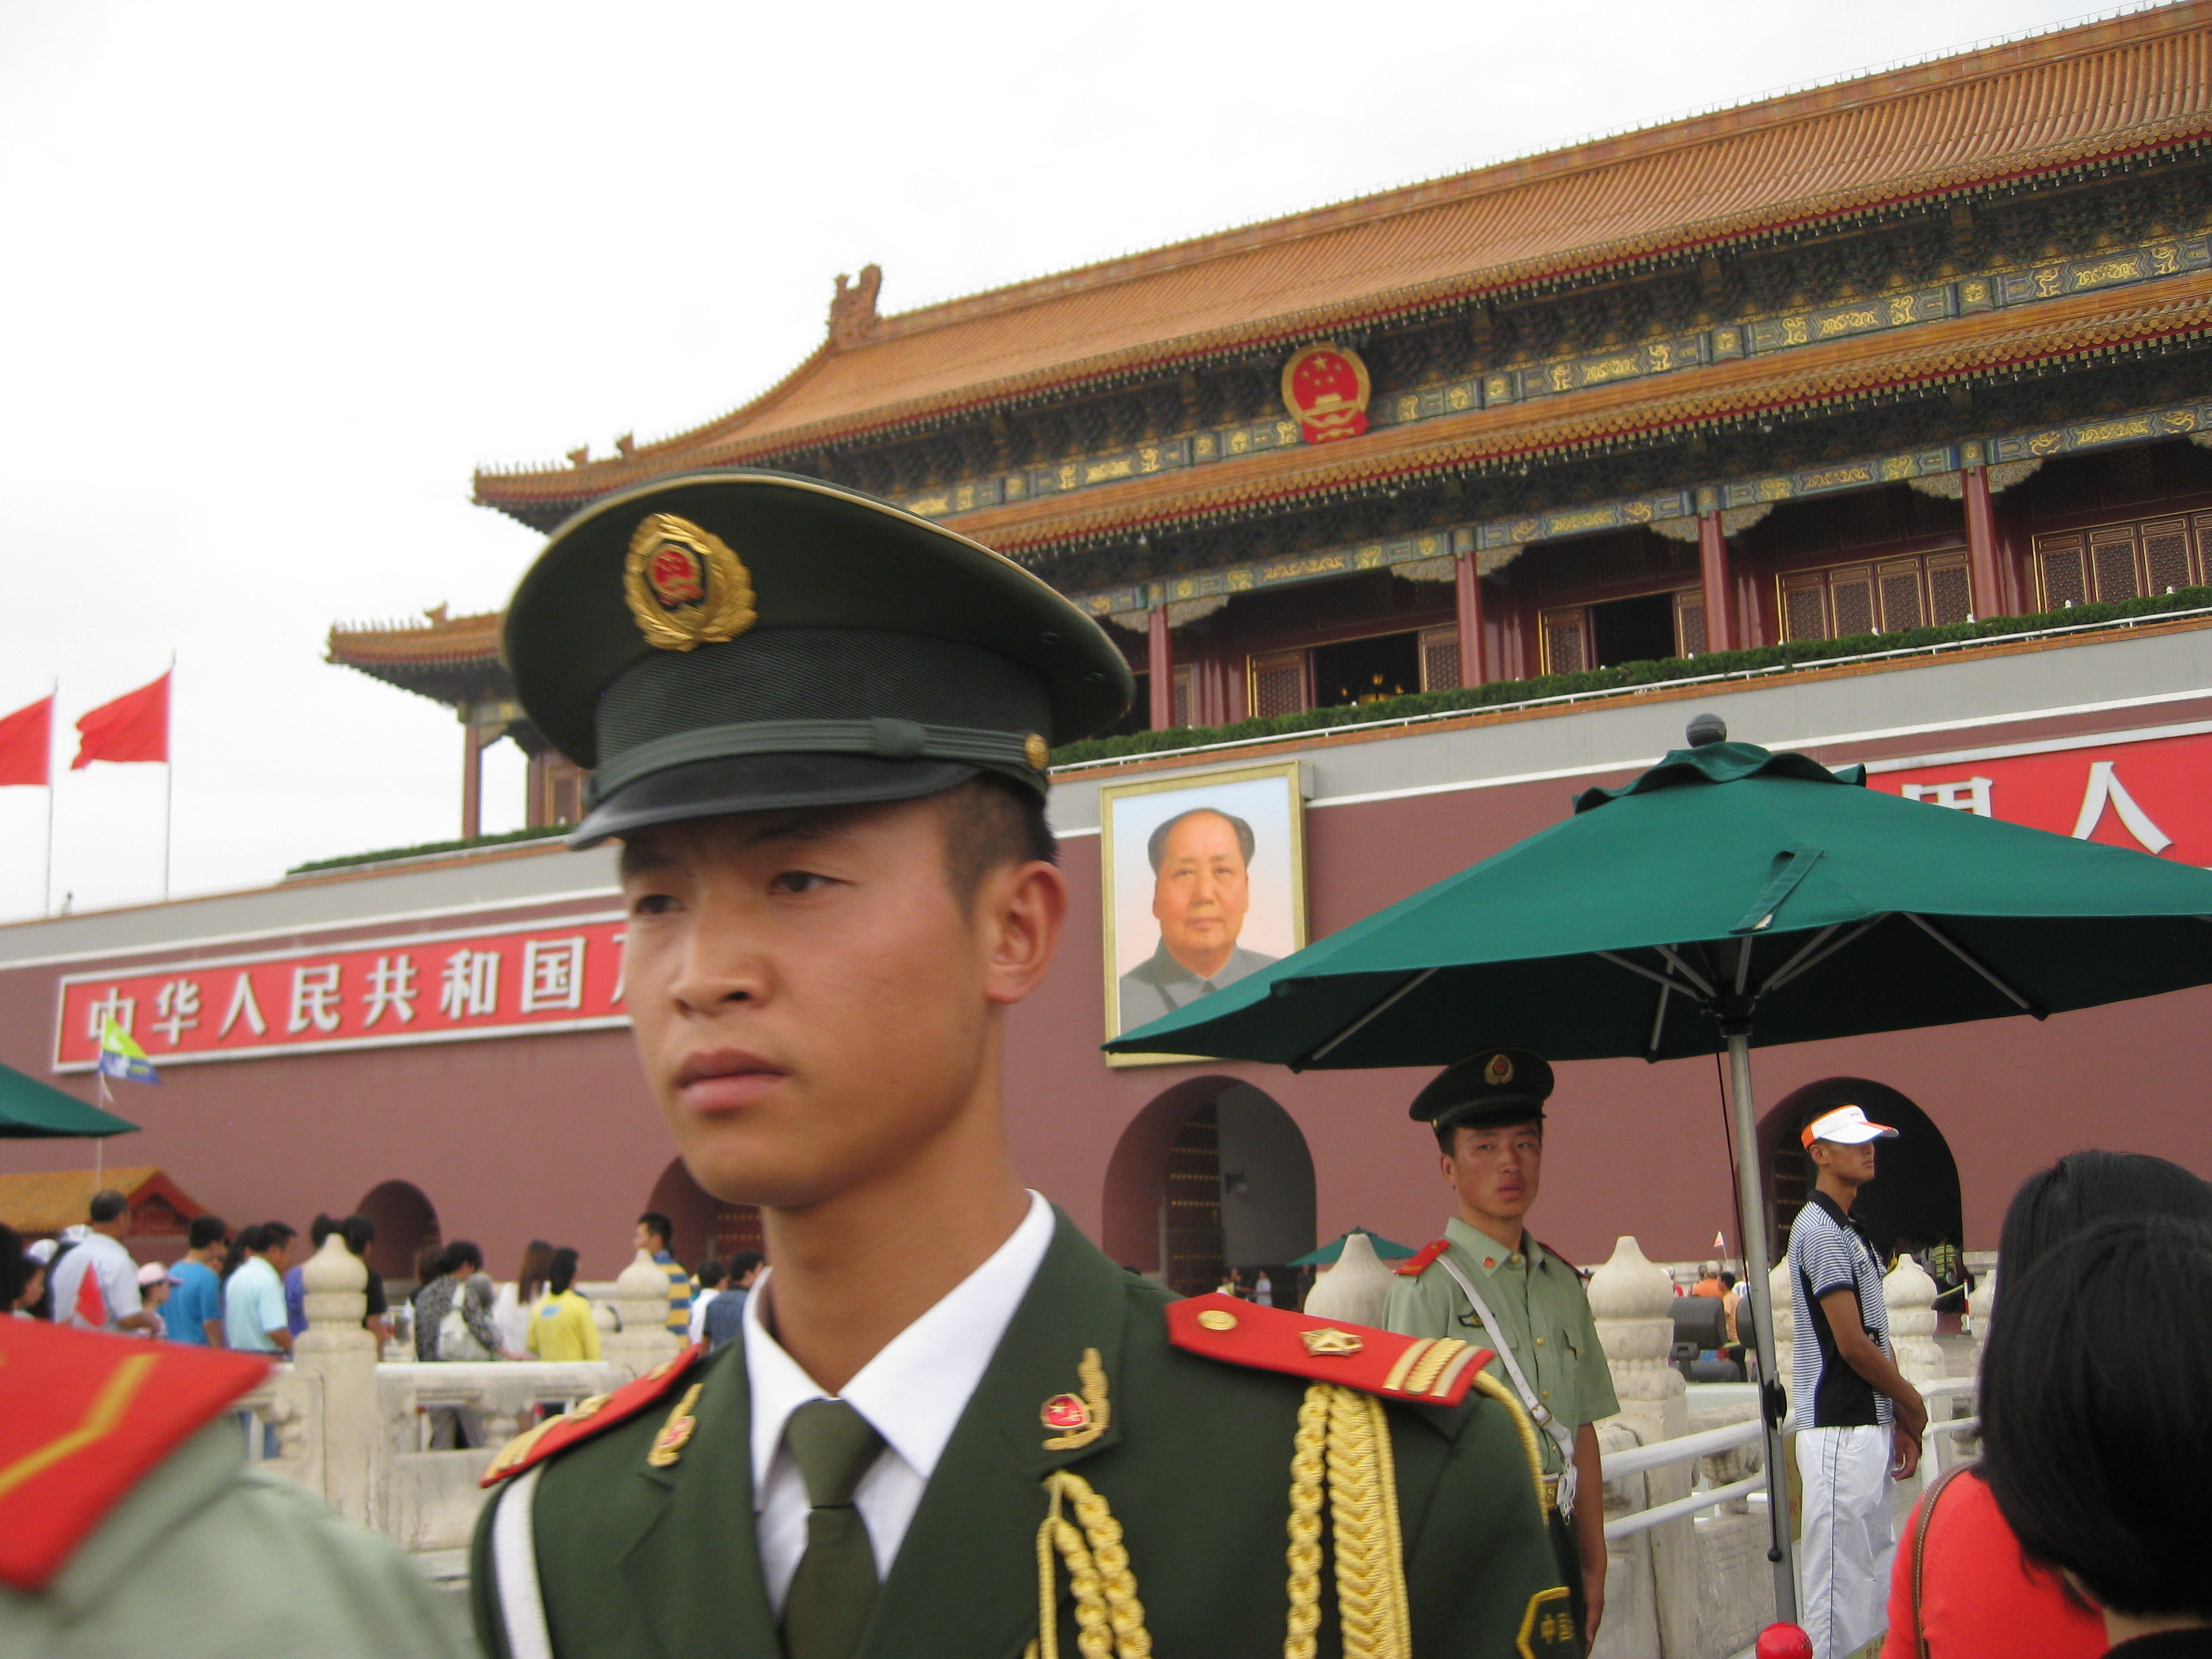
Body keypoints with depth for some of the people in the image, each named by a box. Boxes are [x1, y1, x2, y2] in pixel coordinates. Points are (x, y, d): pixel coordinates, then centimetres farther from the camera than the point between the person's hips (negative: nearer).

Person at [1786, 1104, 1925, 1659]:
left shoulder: (1850, 1231, 16)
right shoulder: (1821, 1231, -14)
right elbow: (1852, 1344, -17)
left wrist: (1897, 1420, 10)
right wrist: (1911, 1402, -4)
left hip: (1868, 1426, 10)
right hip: (1840, 1431, -10)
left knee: (1875, 1569, 14)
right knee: (1839, 1582, -5)